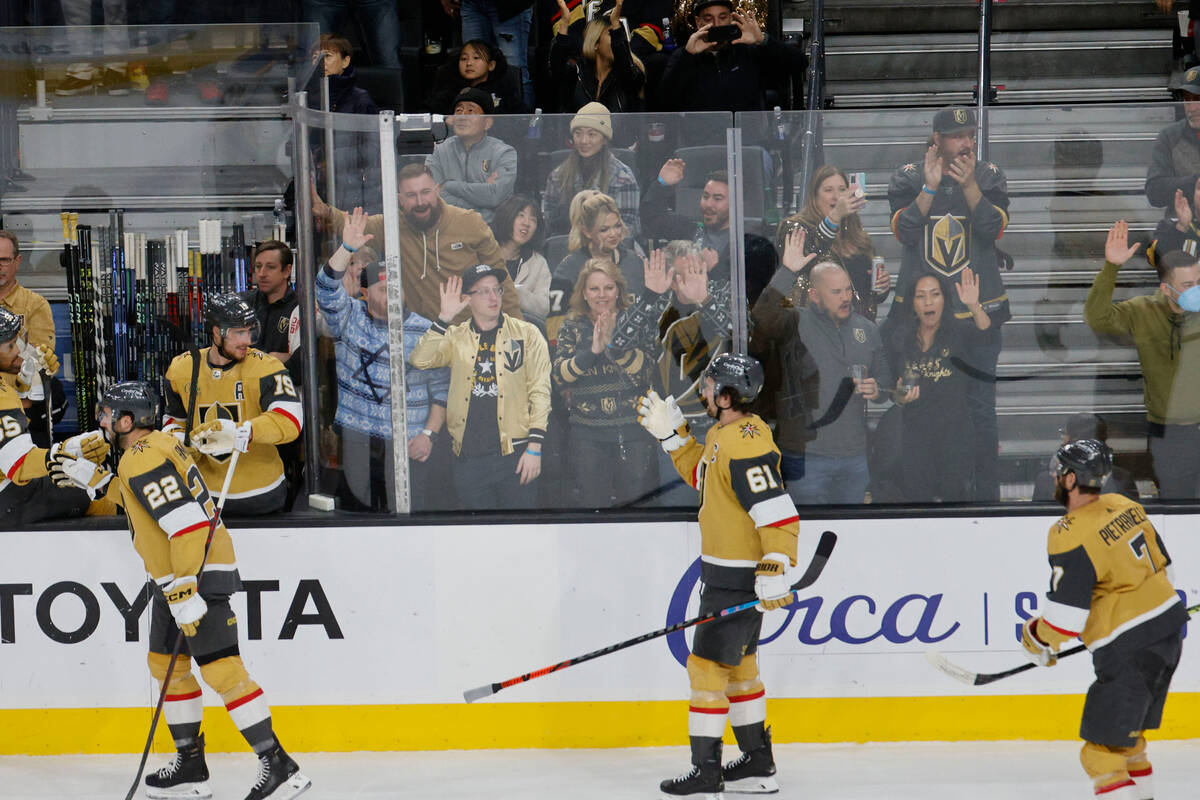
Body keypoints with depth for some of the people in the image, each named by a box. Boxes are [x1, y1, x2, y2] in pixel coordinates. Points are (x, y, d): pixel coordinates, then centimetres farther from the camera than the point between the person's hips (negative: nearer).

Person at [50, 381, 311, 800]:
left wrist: (185, 593, -28)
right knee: (165, 663, 16)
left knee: (221, 669, -15)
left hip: (200, 576, -11)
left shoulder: (145, 460, -20)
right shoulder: (157, 444, 12)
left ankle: (279, 766, -16)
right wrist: (95, 479, 27)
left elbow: (187, 524, -27)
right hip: (172, 577, 11)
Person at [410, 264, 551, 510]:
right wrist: (445, 317, -13)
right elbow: (419, 360, -7)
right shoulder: (456, 338, 9)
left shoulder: (526, 334, 5)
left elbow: (540, 390, 1)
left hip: (514, 454, -2)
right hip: (469, 459, 2)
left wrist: (534, 447, -7)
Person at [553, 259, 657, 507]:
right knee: (592, 505, 2)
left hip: (634, 430, -1)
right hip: (587, 433, 1)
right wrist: (592, 350, -20)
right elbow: (560, 377, -7)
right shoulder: (572, 328, 7)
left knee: (639, 504, -3)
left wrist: (613, 343, -23)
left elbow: (644, 372, -10)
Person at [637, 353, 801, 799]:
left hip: (739, 579, -11)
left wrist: (774, 573, -32)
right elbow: (702, 475, 27)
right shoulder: (723, 435, 8)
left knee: (708, 665, -8)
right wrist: (672, 434, 19)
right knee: (738, 665, 19)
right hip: (726, 572, 11)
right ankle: (758, 764, 28)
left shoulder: (745, 447, -24)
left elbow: (778, 514, -28)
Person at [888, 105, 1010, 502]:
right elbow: (903, 230, -10)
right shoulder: (908, 179, 3)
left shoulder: (989, 178, 5)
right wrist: (930, 187, -20)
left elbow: (993, 227, -10)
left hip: (978, 310, 0)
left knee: (980, 408, -1)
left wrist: (969, 185, -22)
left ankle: (987, 494, 5)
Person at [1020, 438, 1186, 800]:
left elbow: (1067, 614, -18)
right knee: (1127, 731, 26)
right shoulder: (1125, 506, 7)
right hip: (1169, 625, 9)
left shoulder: (1071, 535, -18)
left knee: (1104, 747, -9)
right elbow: (1161, 566, 17)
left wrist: (1038, 638, 1)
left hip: (1130, 649, -9)